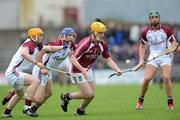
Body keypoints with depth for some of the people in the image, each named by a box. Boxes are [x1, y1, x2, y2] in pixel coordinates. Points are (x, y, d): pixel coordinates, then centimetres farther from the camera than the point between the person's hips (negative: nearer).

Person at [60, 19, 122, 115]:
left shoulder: (102, 45, -8)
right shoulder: (85, 43, -30)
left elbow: (108, 60, 1)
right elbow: (73, 58, -32)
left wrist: (117, 69, -16)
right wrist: (82, 70, -43)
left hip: (88, 70, 7)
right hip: (78, 70, -7)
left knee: (91, 95, 8)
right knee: (88, 94, -11)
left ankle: (80, 110, 34)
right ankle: (67, 96, 11)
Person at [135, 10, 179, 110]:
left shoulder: (166, 30, -5)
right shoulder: (146, 32, 2)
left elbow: (174, 43, -2)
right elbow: (142, 46, 15)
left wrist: (175, 46, -26)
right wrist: (141, 60, 5)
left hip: (165, 57, -2)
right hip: (152, 57, 2)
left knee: (166, 77, -20)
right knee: (146, 79, -12)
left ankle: (170, 103, -10)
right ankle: (140, 101, 7)